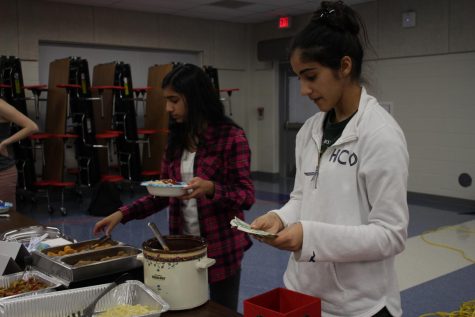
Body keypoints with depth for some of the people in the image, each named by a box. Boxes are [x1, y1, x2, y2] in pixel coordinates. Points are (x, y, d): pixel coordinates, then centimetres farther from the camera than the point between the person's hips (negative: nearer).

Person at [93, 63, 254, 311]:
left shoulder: (231, 137, -13)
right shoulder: (176, 139, 6)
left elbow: (246, 196, -13)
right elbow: (163, 193, 11)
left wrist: (211, 188, -31)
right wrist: (123, 213, 1)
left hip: (221, 246, -5)